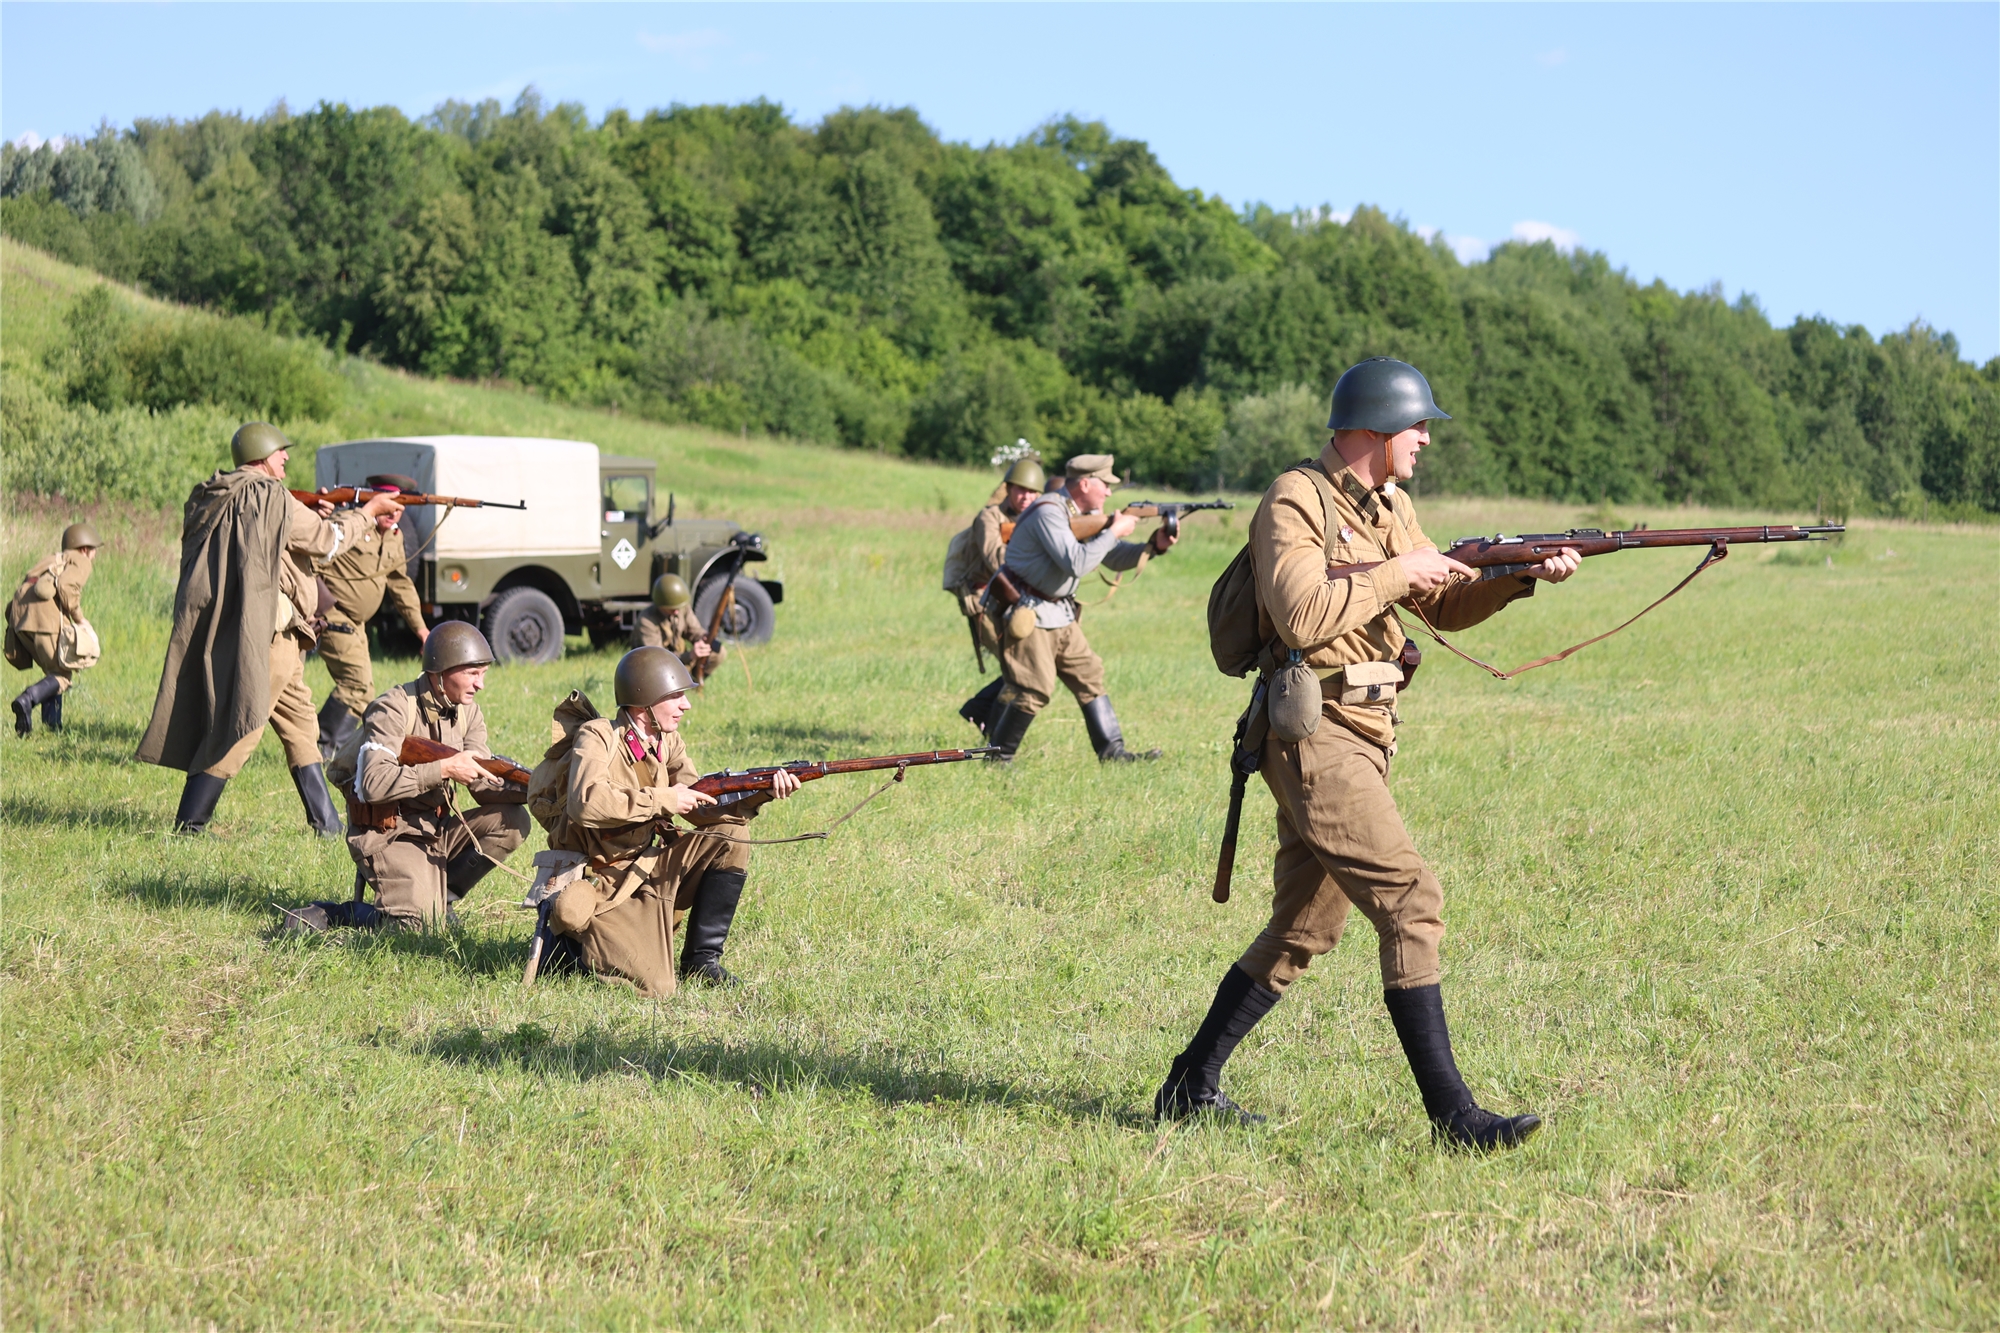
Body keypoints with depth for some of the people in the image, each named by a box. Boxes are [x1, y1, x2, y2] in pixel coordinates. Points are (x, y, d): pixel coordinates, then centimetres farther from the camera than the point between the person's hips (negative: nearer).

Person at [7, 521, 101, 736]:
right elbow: (66, 586, -9)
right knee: (63, 674, -1)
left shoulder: (55, 560, 35)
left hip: (20, 615, 7)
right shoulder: (81, 562, 12)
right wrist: (78, 616, 1)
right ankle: (27, 700, -27)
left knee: (53, 670, 20)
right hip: (45, 616, -7)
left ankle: (52, 723, 10)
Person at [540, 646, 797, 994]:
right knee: (653, 986, -20)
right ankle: (575, 943, 8)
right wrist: (663, 800, -28)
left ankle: (702, 959, 4)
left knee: (728, 836, -5)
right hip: (599, 888, -8)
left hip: (644, 871, 8)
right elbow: (585, 803, -33)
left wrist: (760, 793, -14)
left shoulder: (668, 743, 6)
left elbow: (702, 809, 3)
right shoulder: (598, 738, -16)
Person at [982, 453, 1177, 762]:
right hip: (1025, 613, -10)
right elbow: (1076, 563, -29)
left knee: (1089, 675, 7)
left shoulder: (1088, 516, 9)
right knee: (1034, 687, -13)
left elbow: (1116, 558, 12)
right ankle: (998, 757, -1)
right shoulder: (1049, 512, -20)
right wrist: (1114, 532, -21)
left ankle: (1112, 751, 10)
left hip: (1058, 615, 10)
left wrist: (1154, 546, -4)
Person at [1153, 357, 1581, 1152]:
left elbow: (1446, 607, 18)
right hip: (1316, 735, -10)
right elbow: (1302, 615, -25)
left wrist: (1523, 576, 2)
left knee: (1303, 931, 13)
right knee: (1410, 901, -16)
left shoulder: (1389, 508, 16)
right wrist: (1395, 572, -17)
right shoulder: (1296, 502, -12)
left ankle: (1191, 1087, 22)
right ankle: (1452, 1114, -15)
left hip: (1361, 737, 10)